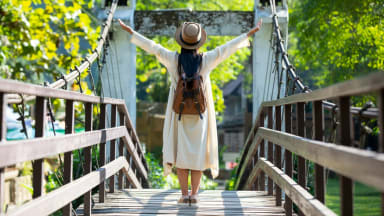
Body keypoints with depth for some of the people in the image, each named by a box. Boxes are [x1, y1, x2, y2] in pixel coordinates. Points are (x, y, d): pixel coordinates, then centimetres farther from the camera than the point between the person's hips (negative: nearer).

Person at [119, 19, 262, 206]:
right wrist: (250, 33, 4)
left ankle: (184, 195, 1)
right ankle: (194, 195, 2)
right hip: (200, 114, 0)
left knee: (180, 153, 6)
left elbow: (151, 46, -5)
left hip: (179, 115, 0)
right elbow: (228, 47, -4)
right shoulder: (206, 60, -9)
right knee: (198, 153, 6)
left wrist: (129, 31, 4)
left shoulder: (173, 59, -10)